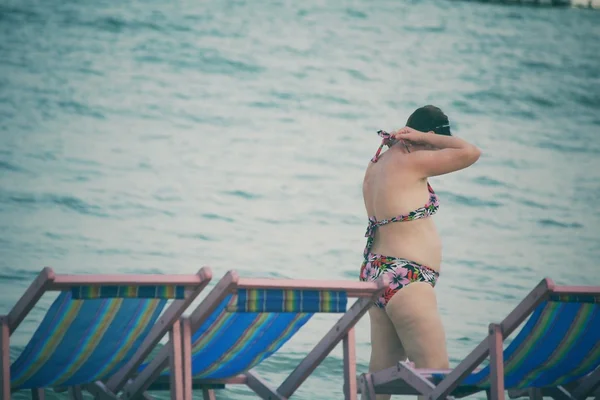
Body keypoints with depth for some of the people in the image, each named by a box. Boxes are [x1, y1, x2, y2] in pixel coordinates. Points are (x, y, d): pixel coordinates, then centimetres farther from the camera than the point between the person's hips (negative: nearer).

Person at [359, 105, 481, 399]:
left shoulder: (378, 163, 13)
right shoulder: (409, 161, -12)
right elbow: (470, 153, -12)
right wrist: (423, 137, -3)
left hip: (378, 274, 10)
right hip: (405, 279, -10)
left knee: (381, 373, 11)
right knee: (436, 372, -11)